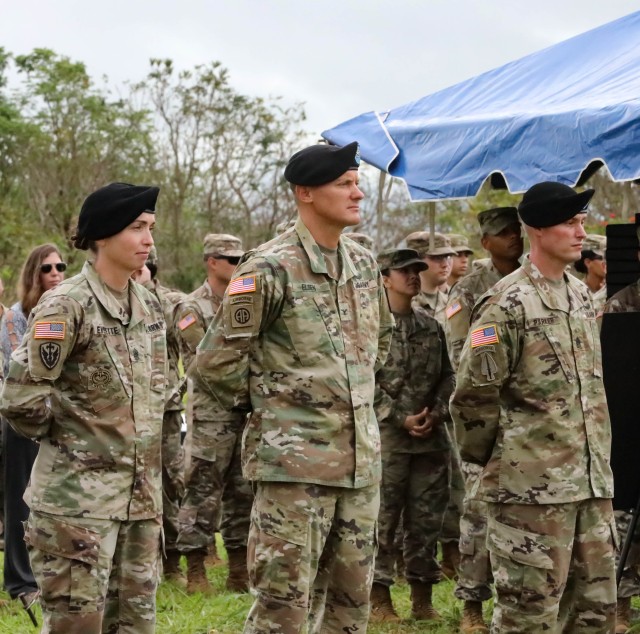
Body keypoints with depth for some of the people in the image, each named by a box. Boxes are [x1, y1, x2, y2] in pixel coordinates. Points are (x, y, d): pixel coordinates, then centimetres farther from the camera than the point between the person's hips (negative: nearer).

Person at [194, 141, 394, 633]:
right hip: (295, 458, -7)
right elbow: (216, 362, -11)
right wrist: (264, 404, 2)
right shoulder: (270, 269, -12)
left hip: (362, 459, 7)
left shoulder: (364, 264, 10)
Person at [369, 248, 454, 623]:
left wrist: (436, 412, -1)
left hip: (432, 436, 5)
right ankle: (379, 598, 5)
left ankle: (423, 596, 16)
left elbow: (446, 376, 16)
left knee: (428, 518, 8)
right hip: (387, 436, -5)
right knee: (384, 518, -3)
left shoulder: (431, 327, 14)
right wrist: (401, 419, -13)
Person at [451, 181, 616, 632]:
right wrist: (489, 457, -1)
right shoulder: (507, 304, -11)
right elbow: (474, 395, -12)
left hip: (594, 482, 8)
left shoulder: (581, 294, 14)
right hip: (532, 485, -7)